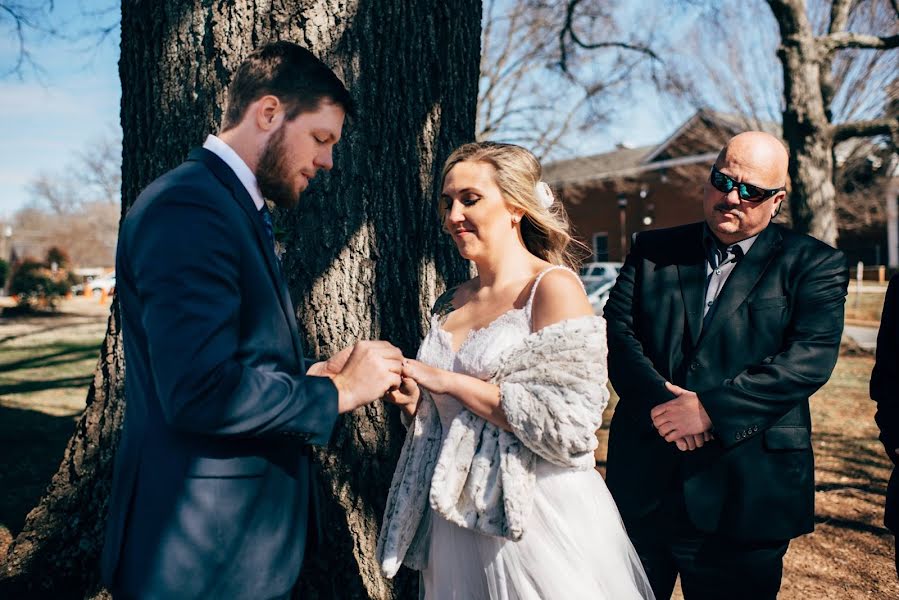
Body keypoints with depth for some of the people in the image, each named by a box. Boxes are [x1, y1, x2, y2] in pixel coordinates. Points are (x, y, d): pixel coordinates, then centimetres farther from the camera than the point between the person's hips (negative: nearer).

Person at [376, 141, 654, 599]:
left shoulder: (554, 288, -11)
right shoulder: (452, 303, 8)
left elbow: (566, 426, -21)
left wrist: (448, 381, -18)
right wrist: (415, 402, -2)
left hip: (538, 522, -6)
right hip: (456, 522, 7)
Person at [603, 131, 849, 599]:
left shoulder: (813, 265, 1)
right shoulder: (653, 250, 9)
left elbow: (811, 356, -13)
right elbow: (615, 332, -1)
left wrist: (710, 408, -21)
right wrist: (658, 400, -18)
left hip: (744, 493, -2)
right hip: (641, 485, 3)